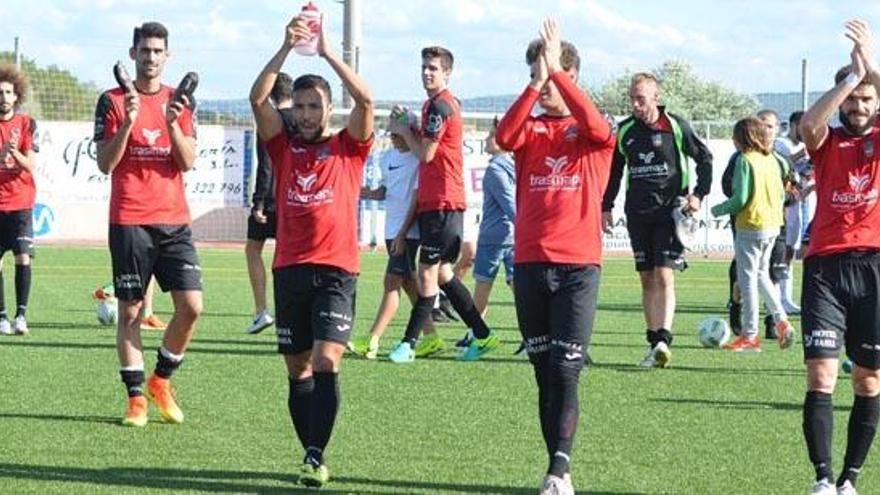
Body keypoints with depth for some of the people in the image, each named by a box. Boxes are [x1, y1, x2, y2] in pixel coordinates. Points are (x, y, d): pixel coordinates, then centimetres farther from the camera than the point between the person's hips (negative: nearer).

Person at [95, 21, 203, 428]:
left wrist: (173, 125, -13)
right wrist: (128, 123, -17)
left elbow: (188, 162, 3)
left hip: (174, 219, 3)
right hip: (129, 221, -3)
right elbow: (105, 164, -4)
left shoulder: (179, 102, 10)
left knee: (191, 306, -7)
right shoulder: (113, 101, 2)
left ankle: (162, 379, 14)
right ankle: (136, 397, 6)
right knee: (130, 310, -1)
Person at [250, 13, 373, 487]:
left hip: (336, 270, -3)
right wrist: (287, 48, -13)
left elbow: (366, 101, -11)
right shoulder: (283, 146, 10)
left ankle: (316, 458, -15)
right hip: (290, 269, 3)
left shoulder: (348, 146, 5)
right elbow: (257, 99, -4)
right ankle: (311, 455, 14)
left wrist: (328, 52, -13)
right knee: (298, 371, 7)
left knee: (326, 363, -15)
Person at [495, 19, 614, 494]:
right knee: (544, 374, 6)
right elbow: (504, 136, -12)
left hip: (577, 266, -3)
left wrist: (556, 72, -24)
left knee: (565, 373, -11)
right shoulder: (531, 130, 11)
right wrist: (536, 84, -22)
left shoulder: (590, 134, 4)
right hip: (530, 265, 3)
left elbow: (599, 127, -21)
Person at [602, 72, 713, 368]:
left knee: (664, 276, -15)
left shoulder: (675, 126, -3)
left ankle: (663, 340, -24)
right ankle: (654, 343, 12)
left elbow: (704, 158, 6)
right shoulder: (625, 130, 7)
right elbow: (614, 171, 19)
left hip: (669, 210, -4)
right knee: (647, 279, 7)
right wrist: (606, 206, 16)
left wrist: (699, 194, -3)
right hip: (637, 213, 4)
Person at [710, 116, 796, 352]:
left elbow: (740, 199, -17)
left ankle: (749, 335, 5)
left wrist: (719, 209, -2)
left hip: (751, 226, -7)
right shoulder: (771, 160, 8)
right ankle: (781, 320, 9)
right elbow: (781, 194, 12)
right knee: (762, 274, 21)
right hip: (773, 226, 7)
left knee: (748, 279, 1)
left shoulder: (745, 160, -14)